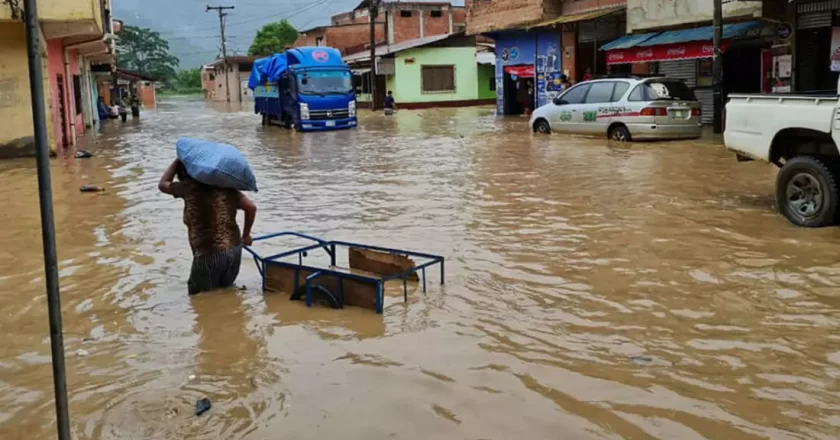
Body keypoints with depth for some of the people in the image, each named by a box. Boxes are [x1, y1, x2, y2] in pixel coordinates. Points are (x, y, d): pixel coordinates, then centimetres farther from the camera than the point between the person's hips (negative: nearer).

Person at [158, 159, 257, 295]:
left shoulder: (189, 187, -5)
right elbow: (251, 207, 3)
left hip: (209, 254, -5)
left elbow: (162, 185, 14)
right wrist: (246, 236, 15)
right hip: (234, 250, 5)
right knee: (225, 289, 23)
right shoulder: (225, 185, 6)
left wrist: (178, 161, 20)